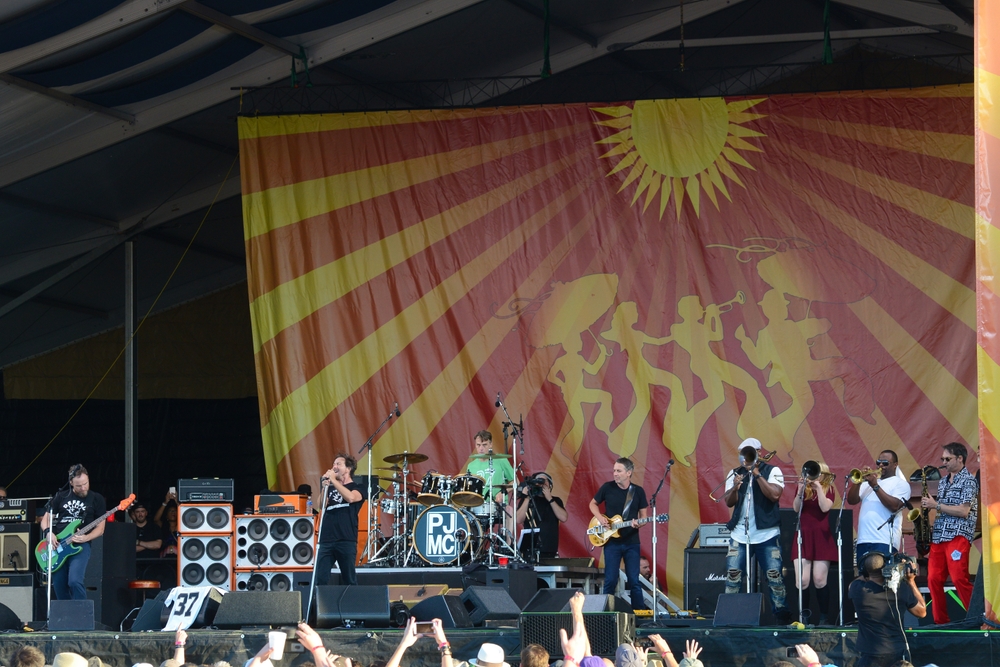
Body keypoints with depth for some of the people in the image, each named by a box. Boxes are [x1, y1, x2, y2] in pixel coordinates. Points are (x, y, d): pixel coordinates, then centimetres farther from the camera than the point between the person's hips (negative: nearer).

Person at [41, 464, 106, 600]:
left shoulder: (96, 499, 4)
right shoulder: (61, 497, 10)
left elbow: (100, 529, 3)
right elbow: (46, 519, 15)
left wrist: (85, 538, -17)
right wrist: (48, 532, -8)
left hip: (80, 545, -4)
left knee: (75, 581, -24)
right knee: (59, 587, 3)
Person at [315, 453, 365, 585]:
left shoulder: (356, 488, 6)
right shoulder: (331, 488, 19)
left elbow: (350, 497, -17)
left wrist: (333, 480, -14)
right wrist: (325, 487, -11)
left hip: (346, 541, -4)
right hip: (326, 540, 4)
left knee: (349, 580, 0)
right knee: (320, 579, -4)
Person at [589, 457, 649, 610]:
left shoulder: (638, 491, 0)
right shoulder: (607, 487, -1)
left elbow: (643, 515, 7)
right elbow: (593, 503, 12)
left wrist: (639, 523, -16)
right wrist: (600, 518, -6)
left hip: (631, 542, 0)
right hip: (612, 541, 0)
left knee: (634, 580, 1)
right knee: (610, 580, -1)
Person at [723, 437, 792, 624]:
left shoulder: (772, 471, 2)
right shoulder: (735, 473, 12)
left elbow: (775, 495, -14)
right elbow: (729, 502, 5)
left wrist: (757, 474, -14)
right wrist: (735, 488, -15)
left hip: (767, 533, -3)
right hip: (739, 534, 3)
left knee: (774, 575, -6)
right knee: (733, 575, -4)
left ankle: (782, 614, 0)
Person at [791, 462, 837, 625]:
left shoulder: (828, 489, 7)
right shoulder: (803, 488, 11)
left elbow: (825, 507, -12)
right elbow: (796, 508, -3)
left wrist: (818, 487, -13)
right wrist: (801, 490, -14)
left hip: (821, 537, -2)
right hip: (803, 536, 2)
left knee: (819, 580, -6)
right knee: (802, 581, -7)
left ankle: (824, 618, 3)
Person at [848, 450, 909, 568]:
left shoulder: (901, 484, 7)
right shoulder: (869, 481, 24)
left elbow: (895, 506, -11)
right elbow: (852, 500, 14)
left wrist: (875, 486, -11)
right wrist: (858, 482, -3)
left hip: (885, 542, -6)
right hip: (863, 540, 6)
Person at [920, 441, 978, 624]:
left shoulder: (968, 481, -4)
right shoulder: (943, 482, 20)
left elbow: (963, 511, -13)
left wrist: (936, 505, -12)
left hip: (958, 536, -8)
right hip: (938, 537, 8)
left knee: (959, 579, -15)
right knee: (934, 579, 1)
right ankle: (940, 621, 7)